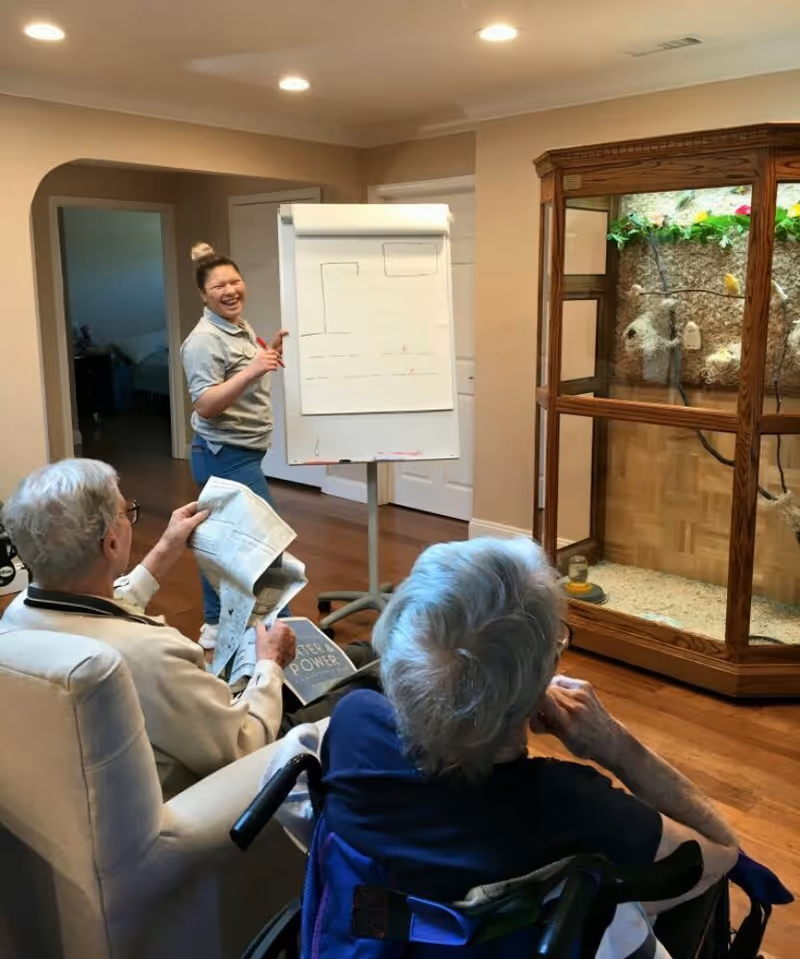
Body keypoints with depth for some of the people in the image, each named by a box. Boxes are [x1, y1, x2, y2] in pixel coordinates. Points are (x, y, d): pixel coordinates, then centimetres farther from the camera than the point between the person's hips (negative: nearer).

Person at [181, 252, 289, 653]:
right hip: (227, 457, -10)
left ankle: (216, 626, 27)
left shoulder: (242, 328, 11)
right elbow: (205, 406, -25)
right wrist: (253, 371, -35)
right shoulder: (204, 340, -19)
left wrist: (271, 355, 6)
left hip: (234, 455, 10)